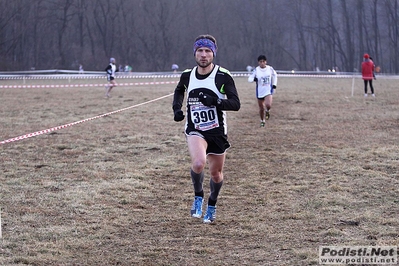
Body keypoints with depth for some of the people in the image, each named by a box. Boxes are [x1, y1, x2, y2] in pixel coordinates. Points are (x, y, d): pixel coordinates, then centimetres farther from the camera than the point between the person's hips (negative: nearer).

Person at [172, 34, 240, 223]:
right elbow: (179, 90, 23)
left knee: (216, 174, 12)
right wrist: (177, 108, 6)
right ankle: (198, 197, -1)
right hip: (195, 130, 0)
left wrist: (216, 102, -32)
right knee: (198, 163, -28)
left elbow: (236, 104, -16)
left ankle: (212, 205, 41)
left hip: (217, 131, 0)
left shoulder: (223, 76, -11)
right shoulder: (187, 76, 0)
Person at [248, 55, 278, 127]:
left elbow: (274, 75, 18)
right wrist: (253, 79, -35)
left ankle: (267, 111, 13)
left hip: (268, 90, -1)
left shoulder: (270, 69, -3)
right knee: (261, 108, 10)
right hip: (260, 92, 1)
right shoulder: (256, 70, -8)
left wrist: (274, 84, 11)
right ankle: (262, 121, 34)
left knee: (268, 105, -24)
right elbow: (249, 78, -13)